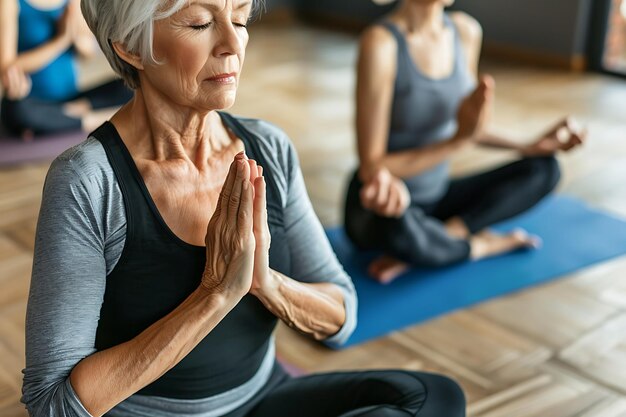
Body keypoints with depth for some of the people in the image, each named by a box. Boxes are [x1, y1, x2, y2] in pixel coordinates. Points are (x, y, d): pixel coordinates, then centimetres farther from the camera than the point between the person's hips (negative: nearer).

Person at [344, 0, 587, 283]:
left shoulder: (466, 31, -2)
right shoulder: (380, 44, -22)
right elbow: (371, 166, -22)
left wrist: (529, 148, -3)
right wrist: (460, 140, -31)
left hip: (436, 196, 7)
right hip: (379, 212, -6)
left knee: (543, 169, -5)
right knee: (398, 226, -39)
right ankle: (479, 245, -9)